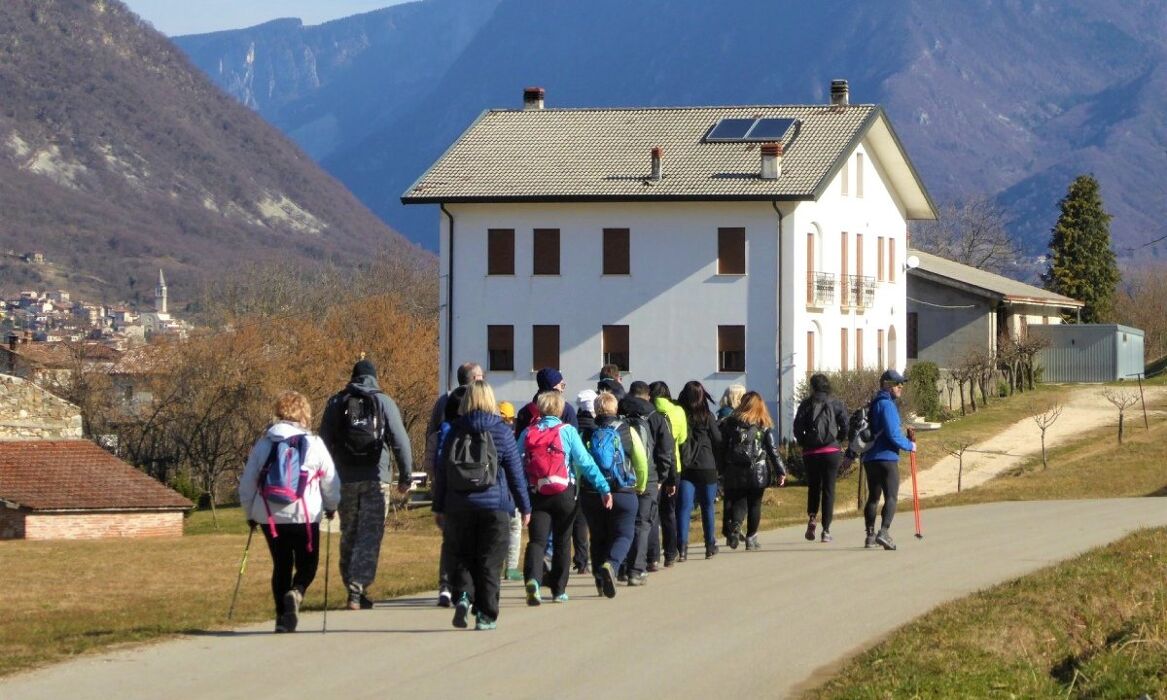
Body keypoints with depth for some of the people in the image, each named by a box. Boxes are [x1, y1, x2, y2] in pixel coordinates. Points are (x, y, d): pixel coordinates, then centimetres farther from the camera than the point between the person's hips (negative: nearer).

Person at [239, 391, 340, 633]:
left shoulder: (263, 444, 3)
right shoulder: (314, 444, -5)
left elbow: (246, 484, 6)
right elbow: (331, 481, 1)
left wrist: (251, 513, 20)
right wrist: (331, 506, 20)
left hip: (270, 517, 3)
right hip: (304, 516, -3)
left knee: (281, 565, 15)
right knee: (307, 565, 10)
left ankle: (282, 618, 9)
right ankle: (296, 593, -20)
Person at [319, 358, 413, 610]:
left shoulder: (336, 403, 8)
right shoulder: (383, 402, 2)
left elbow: (324, 442, 7)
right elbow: (400, 441, -3)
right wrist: (405, 476, 3)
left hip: (344, 479, 2)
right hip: (375, 479, -2)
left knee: (348, 534, 13)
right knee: (370, 535, -3)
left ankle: (352, 587, 15)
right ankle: (358, 589, -14)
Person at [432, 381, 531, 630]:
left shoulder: (454, 432, 2)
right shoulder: (501, 432, -3)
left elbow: (441, 471, 6)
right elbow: (515, 472, 0)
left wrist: (438, 507, 14)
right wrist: (524, 507, 9)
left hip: (458, 507, 1)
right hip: (494, 506, -1)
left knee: (461, 557, 12)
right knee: (489, 562, 4)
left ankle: (462, 596, -12)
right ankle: (486, 615, 2)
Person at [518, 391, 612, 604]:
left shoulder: (527, 434, 4)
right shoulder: (567, 431, -3)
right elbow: (585, 462, -8)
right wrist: (604, 488, -8)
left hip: (537, 496, 1)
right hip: (564, 495, -1)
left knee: (536, 540, -3)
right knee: (562, 542, 13)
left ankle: (533, 578, -31)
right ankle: (558, 590, 19)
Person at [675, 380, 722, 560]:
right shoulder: (707, 416, -6)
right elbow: (718, 441, -1)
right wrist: (719, 464, 13)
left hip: (685, 469, 0)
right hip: (706, 468, 0)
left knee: (684, 507, -1)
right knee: (707, 507, 13)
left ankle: (682, 545, -16)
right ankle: (710, 545, 22)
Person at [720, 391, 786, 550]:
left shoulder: (730, 423, 1)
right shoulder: (764, 426, -2)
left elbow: (722, 447, 1)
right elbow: (773, 450, -2)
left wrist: (722, 470, 7)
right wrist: (780, 472, 4)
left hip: (735, 473, 1)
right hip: (758, 472, -1)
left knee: (738, 502, 8)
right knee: (754, 505, 10)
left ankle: (735, 525, -21)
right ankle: (751, 539, 11)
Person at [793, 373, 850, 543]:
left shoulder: (806, 405, 1)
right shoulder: (836, 404, 1)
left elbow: (797, 429, -5)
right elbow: (845, 426, -6)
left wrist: (804, 443, 9)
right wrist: (838, 441, 10)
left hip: (810, 453, 0)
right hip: (832, 451, 0)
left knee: (813, 487, 17)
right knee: (829, 489, 4)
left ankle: (812, 517, -7)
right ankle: (826, 529, 0)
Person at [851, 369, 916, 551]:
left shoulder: (873, 405, 17)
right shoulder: (887, 405, -12)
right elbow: (893, 434, -18)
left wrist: (850, 454, 26)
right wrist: (910, 445, -3)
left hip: (870, 459, 9)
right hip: (886, 458, -9)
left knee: (873, 497, 16)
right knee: (891, 497, -11)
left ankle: (870, 535, 18)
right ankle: (884, 531, -27)